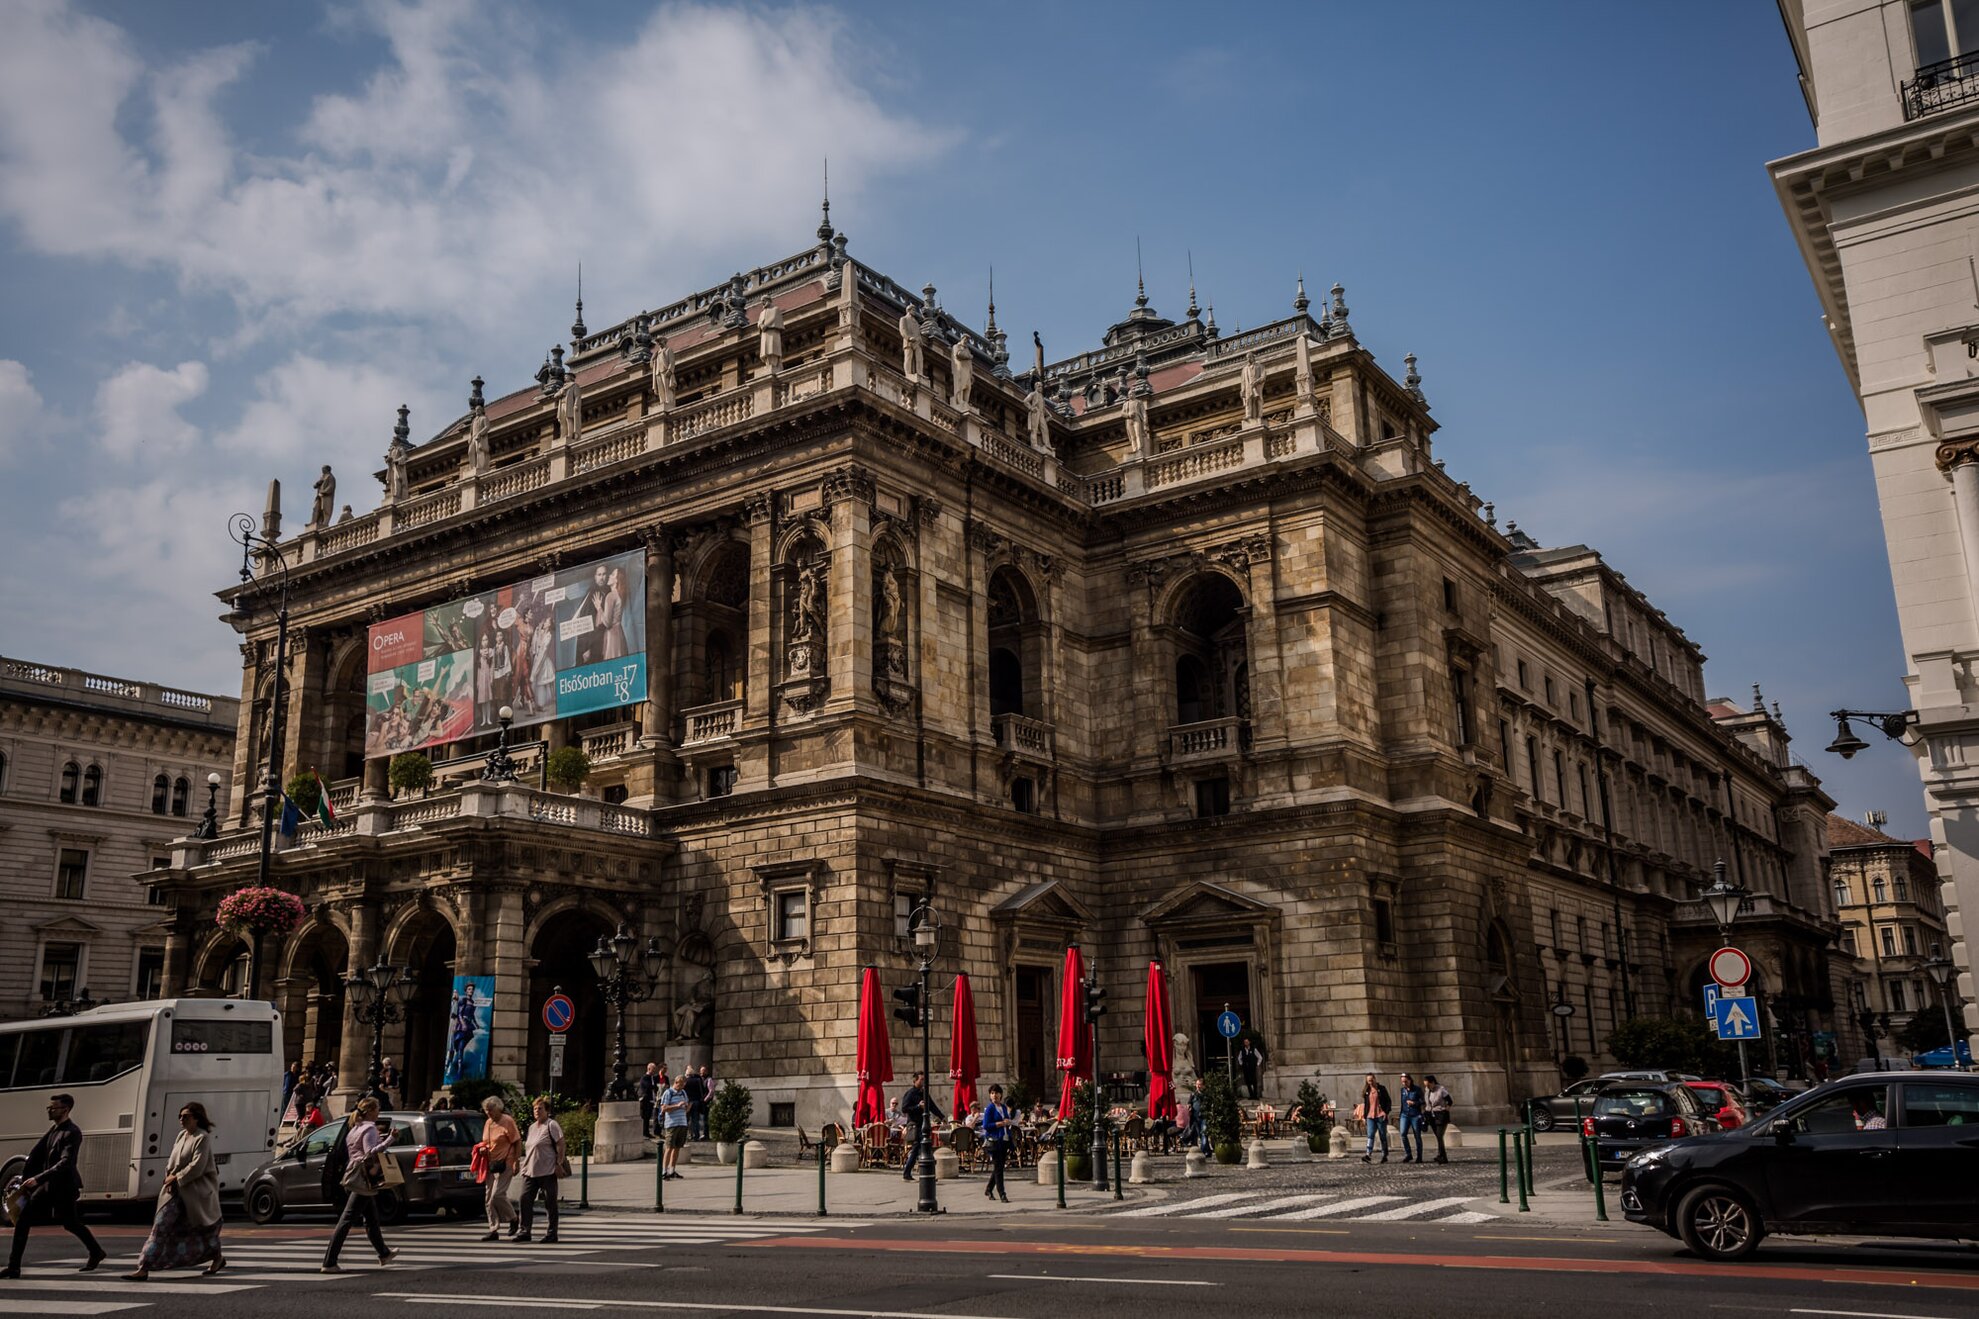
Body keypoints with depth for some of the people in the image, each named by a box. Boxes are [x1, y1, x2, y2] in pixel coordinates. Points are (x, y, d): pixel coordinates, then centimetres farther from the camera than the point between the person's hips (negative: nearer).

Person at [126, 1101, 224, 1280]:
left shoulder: (202, 1138, -14)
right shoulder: (182, 1136, 11)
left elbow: (197, 1166, -20)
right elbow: (172, 1160, 16)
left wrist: (177, 1178, -15)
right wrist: (170, 1176, -2)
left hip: (196, 1193, -7)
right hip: (176, 1191, 7)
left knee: (204, 1228, 8)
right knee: (161, 1226, -3)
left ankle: (217, 1258, 30)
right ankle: (144, 1268, -3)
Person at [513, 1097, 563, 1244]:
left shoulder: (551, 1125, -5)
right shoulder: (532, 1127, 18)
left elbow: (560, 1144, -11)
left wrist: (559, 1163, -17)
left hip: (547, 1171, -7)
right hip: (530, 1171, 7)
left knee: (551, 1203, 0)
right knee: (525, 1200, 1)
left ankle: (552, 1234, 4)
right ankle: (525, 1232, 8)